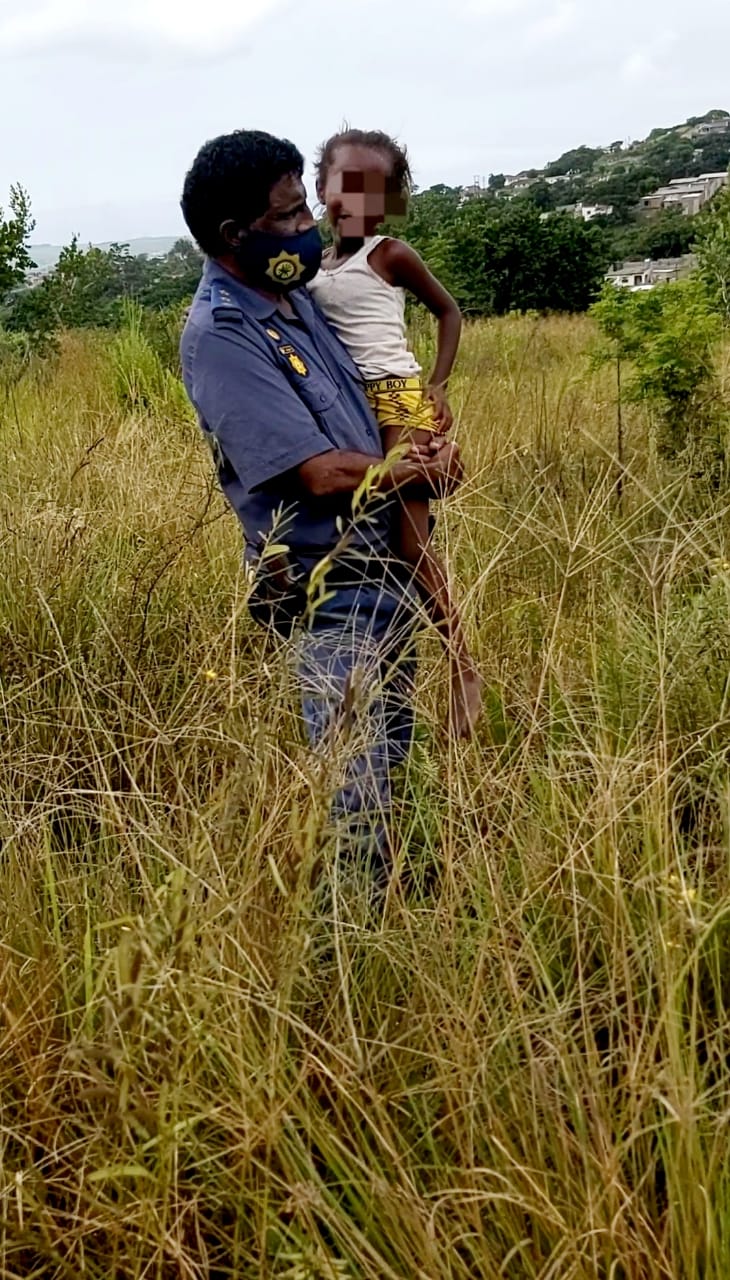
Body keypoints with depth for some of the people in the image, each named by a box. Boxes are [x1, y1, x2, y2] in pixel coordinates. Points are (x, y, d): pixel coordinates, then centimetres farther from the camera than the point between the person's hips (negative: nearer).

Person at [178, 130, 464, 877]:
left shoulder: (291, 296, 6)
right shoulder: (219, 334, -21)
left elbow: (359, 405, 19)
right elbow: (320, 473, -25)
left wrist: (428, 443, -2)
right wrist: (419, 471, -9)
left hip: (384, 564, 9)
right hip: (329, 590, -9)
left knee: (391, 754, 21)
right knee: (356, 780, 0)